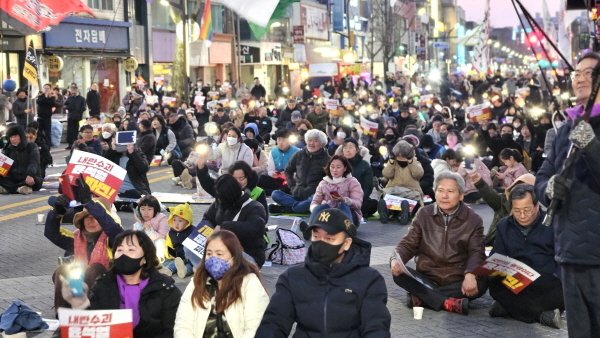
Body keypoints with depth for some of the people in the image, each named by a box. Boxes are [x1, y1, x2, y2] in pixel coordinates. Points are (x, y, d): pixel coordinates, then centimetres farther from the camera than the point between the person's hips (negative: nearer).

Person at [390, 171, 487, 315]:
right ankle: (449, 302, -37)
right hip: (426, 278, 1)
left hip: (457, 280, -1)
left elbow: (476, 252, -6)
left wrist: (470, 274, -28)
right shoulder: (424, 214, 6)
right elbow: (408, 244, 4)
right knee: (399, 274, -26)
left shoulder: (473, 220, 2)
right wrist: (396, 259, -20)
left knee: (480, 284, -31)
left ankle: (422, 297, -28)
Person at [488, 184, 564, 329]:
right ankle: (542, 313, -27)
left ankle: (511, 307, -26)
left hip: (548, 283, -2)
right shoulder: (504, 226, 16)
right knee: (495, 285, -30)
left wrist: (556, 278, -16)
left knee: (562, 290, -36)